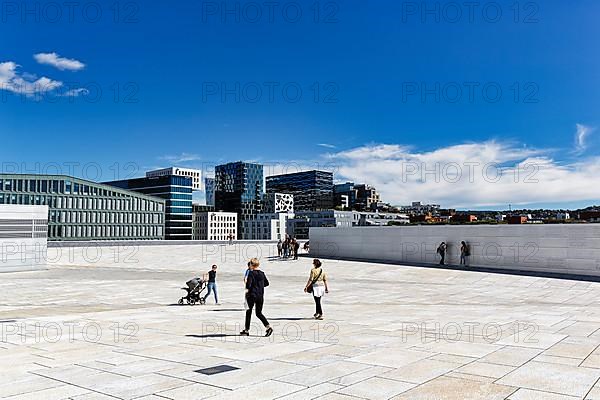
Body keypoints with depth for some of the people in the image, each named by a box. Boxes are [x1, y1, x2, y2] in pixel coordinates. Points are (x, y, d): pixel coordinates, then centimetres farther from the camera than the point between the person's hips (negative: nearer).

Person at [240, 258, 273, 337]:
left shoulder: (251, 273, -11)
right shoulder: (262, 273, 7)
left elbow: (248, 284, -19)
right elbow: (267, 283, 14)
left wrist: (247, 288, 2)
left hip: (252, 295, -5)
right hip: (260, 296, 5)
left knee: (248, 312, 9)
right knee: (259, 313, 12)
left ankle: (246, 330, 16)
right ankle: (268, 326, -6)